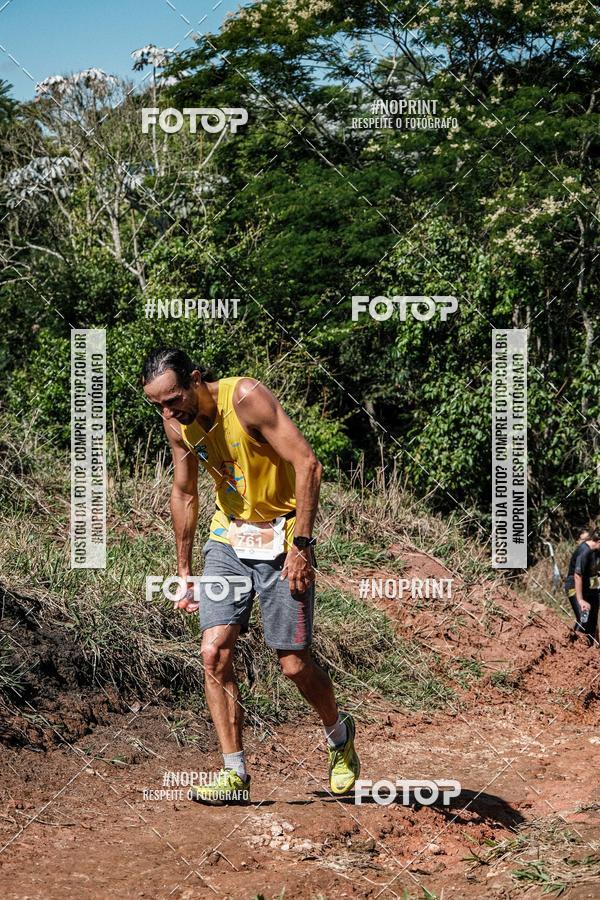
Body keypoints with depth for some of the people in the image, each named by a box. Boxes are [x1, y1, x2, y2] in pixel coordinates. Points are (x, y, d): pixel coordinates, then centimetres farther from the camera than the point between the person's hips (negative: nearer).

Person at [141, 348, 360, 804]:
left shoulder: (247, 398, -23)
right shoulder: (178, 423, -2)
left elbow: (308, 465, -24)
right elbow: (184, 493, 13)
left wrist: (300, 544, -26)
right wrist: (184, 570, 15)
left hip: (282, 538, -5)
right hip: (229, 538, 5)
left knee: (295, 664, -2)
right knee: (214, 652, -10)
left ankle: (340, 736, 28)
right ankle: (235, 774, -1)